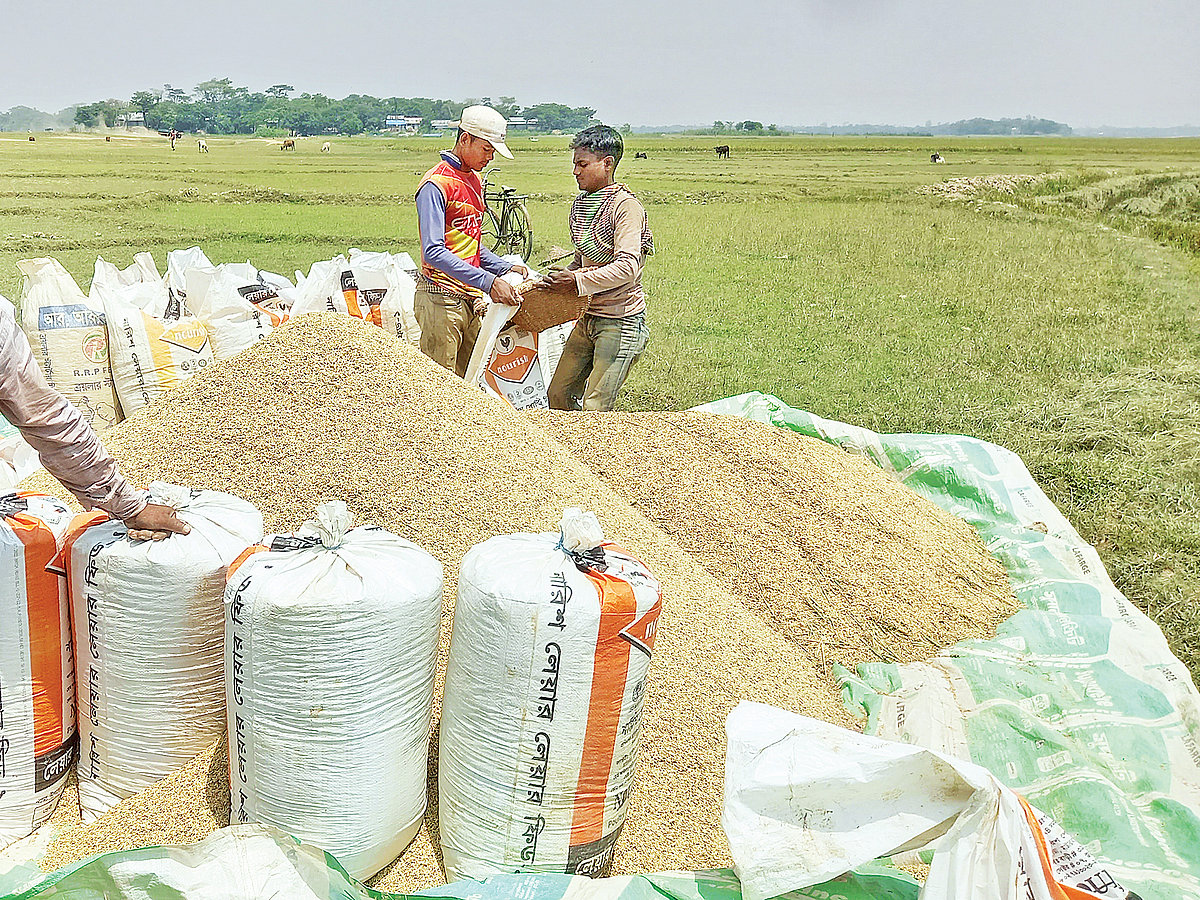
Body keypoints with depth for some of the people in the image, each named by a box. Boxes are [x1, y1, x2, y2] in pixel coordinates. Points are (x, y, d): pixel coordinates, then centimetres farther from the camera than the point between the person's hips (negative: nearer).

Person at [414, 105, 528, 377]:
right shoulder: (436, 184, -13)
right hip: (441, 300, -8)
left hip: (471, 300, 8)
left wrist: (505, 268, 6)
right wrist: (488, 282, -29)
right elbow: (433, 252, -23)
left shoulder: (474, 181, 16)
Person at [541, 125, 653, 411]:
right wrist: (563, 278, 2)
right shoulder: (580, 205, 11)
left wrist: (578, 282, -25)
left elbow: (628, 267, -24)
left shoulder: (626, 206, -14)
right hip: (588, 318, 8)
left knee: (594, 408, -9)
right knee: (558, 395, 9)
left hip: (620, 322, -8)